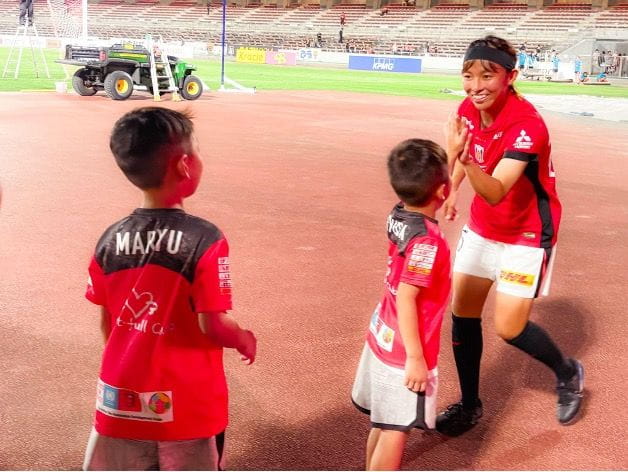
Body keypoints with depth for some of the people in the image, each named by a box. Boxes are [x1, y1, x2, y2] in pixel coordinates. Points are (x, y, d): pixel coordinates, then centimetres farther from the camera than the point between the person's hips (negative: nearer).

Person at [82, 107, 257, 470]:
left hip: (122, 397, 4)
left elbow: (107, 322, 5)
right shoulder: (205, 239, -18)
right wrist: (245, 340, 2)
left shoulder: (110, 239, -3)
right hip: (189, 403, -4)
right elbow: (212, 324, -18)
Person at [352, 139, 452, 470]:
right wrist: (416, 357, -24)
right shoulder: (426, 241, -26)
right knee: (396, 430, 3)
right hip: (404, 349, -9)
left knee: (383, 423, 23)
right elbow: (405, 298, -27)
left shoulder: (398, 217, -3)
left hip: (383, 337, 9)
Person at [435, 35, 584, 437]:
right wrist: (452, 188, 4)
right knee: (463, 313, 6)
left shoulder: (527, 126, -29)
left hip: (527, 233, -6)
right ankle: (470, 405, 24)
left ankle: (568, 373, 27)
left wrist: (465, 159, -57)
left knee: (509, 328, -4)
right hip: (482, 227, 7)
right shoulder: (469, 110, -9)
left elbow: (496, 193, -41)